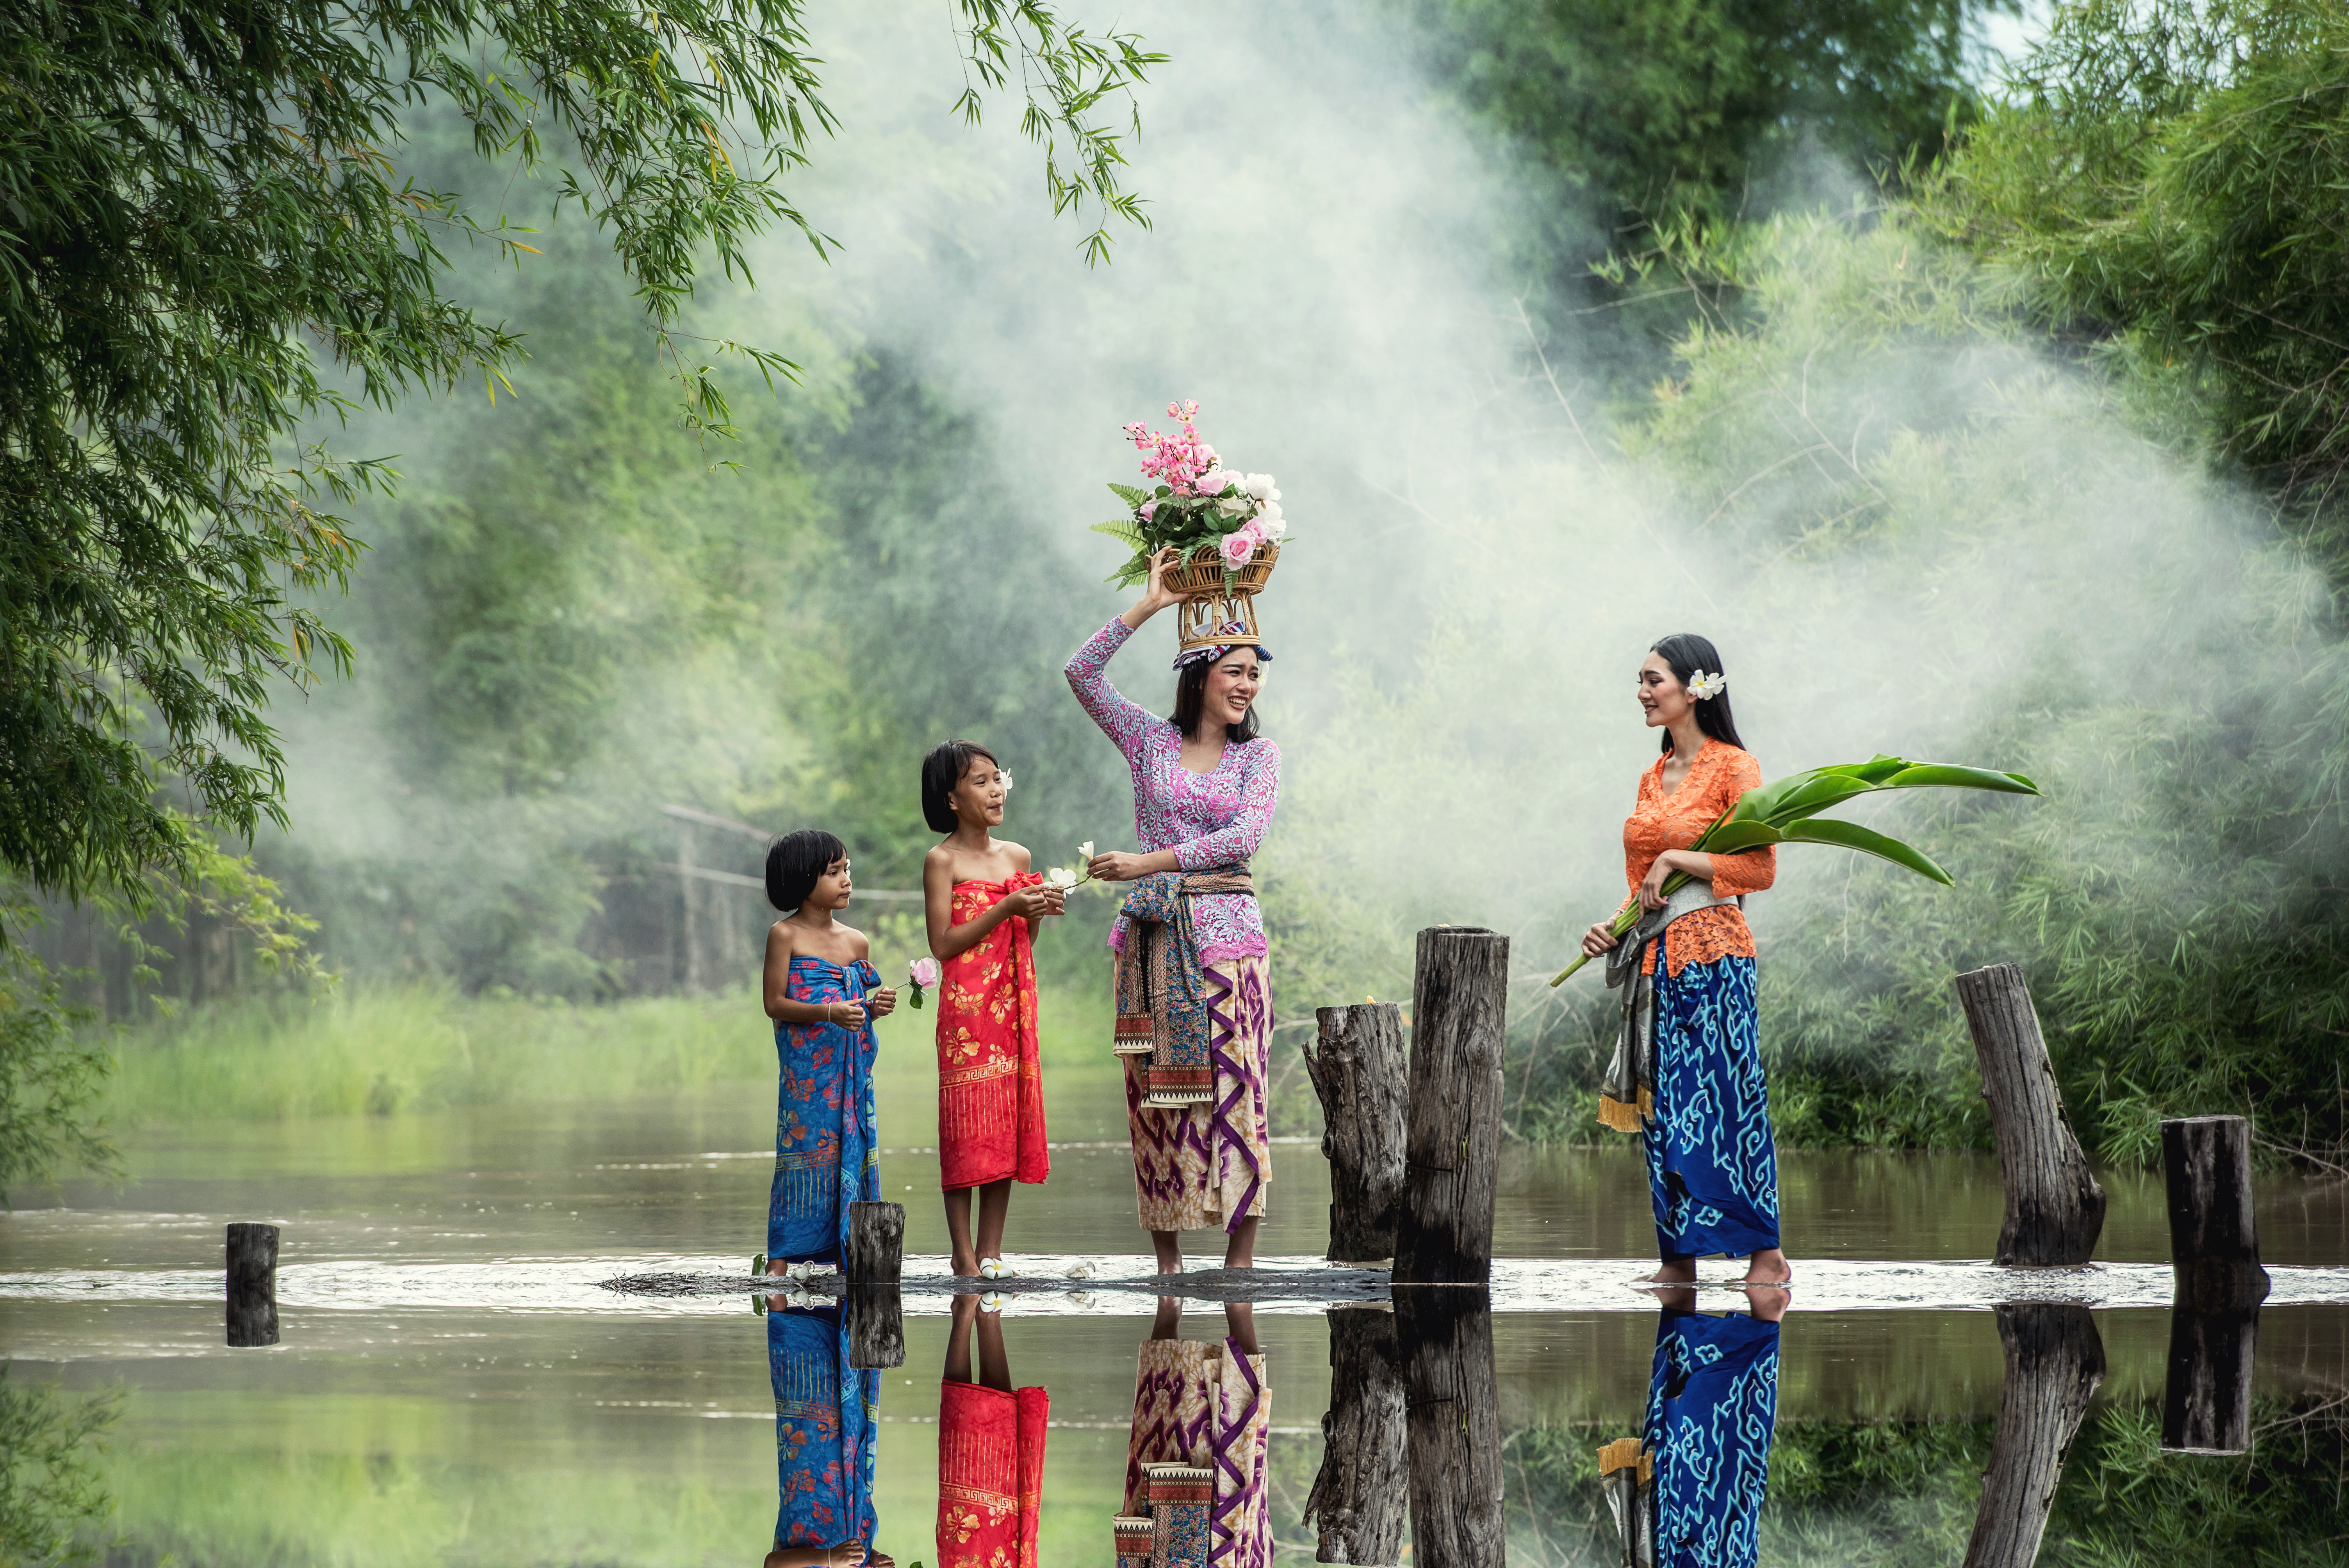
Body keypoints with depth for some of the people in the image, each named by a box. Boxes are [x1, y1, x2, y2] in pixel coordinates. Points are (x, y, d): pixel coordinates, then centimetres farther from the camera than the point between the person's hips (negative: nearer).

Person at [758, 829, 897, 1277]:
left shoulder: (857, 942, 12)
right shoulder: (785, 935, -4)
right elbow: (775, 1003, -8)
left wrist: (875, 1008, -3)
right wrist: (829, 1013, -20)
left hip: (852, 1068, 6)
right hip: (806, 1068, -6)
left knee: (853, 1154, 3)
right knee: (805, 1156, -8)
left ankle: (846, 1260, 7)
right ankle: (778, 1263, -4)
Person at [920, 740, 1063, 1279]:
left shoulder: (1017, 857, 12)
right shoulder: (943, 861, -5)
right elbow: (943, 943, -11)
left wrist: (1036, 915, -2)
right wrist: (1006, 909, -16)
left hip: (1013, 1002, 6)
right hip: (965, 1005, -6)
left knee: (1009, 1118, 3)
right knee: (968, 1120, -7)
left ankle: (991, 1250, 7)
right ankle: (964, 1255, -3)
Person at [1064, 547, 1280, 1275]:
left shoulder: (1258, 756, 6)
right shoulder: (1152, 741, 9)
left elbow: (1245, 837, -8)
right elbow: (1082, 673, 0)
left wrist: (1151, 862, -13)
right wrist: (1148, 606, -3)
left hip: (1224, 933, -1)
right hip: (1154, 935, 1)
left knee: (1232, 1091, -6)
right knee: (1156, 1093, 0)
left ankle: (1240, 1255, -3)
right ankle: (1166, 1255, 5)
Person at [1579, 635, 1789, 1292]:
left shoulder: (1733, 768, -5)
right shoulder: (1653, 777, 16)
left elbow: (1761, 868, -12)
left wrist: (1676, 860, -13)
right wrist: (1615, 929, 5)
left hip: (1711, 954, -7)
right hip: (1656, 960, 7)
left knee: (1721, 1102, -9)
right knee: (1662, 1107, 4)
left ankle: (1767, 1255, -5)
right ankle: (1678, 1257, 8)